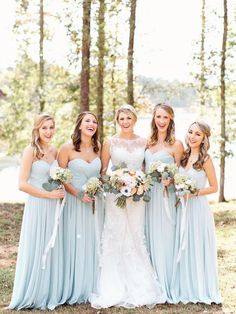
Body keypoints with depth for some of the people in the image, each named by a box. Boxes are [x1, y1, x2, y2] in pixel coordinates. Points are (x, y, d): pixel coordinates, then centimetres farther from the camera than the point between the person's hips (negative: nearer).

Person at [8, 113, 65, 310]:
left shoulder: (55, 151, 9)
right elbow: (23, 184, -14)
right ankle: (32, 296, 15)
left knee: (52, 250, 11)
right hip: (36, 206, -6)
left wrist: (60, 192, 1)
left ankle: (50, 294, 24)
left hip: (54, 207, 6)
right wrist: (49, 194, -14)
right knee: (35, 251, 2)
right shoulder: (31, 151, -9)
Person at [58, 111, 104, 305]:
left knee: (93, 243, 10)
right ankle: (74, 290, 13)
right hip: (75, 202, -4)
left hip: (95, 203, 4)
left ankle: (91, 288, 22)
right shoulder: (67, 149, -9)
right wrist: (79, 194, -17)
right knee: (75, 244, 0)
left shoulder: (98, 148, 5)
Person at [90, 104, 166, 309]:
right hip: (116, 195, -2)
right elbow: (103, 171, 4)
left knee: (136, 237, 6)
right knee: (116, 237, -2)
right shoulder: (110, 143, 1)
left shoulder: (143, 142, 7)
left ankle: (139, 287, 16)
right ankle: (115, 289, 6)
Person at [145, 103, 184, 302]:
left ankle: (167, 287, 11)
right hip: (148, 194, 6)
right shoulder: (149, 142, 11)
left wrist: (169, 180, -21)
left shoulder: (176, 144, -5)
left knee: (165, 239, -1)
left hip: (165, 196, -5)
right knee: (150, 239, 10)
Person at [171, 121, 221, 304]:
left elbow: (214, 187, -7)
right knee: (183, 249, 12)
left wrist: (195, 193, -18)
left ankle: (201, 289, 18)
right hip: (183, 208, 6)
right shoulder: (184, 156, 6)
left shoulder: (205, 159, -10)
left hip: (198, 208, -6)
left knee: (198, 248, 3)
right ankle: (186, 288, 24)